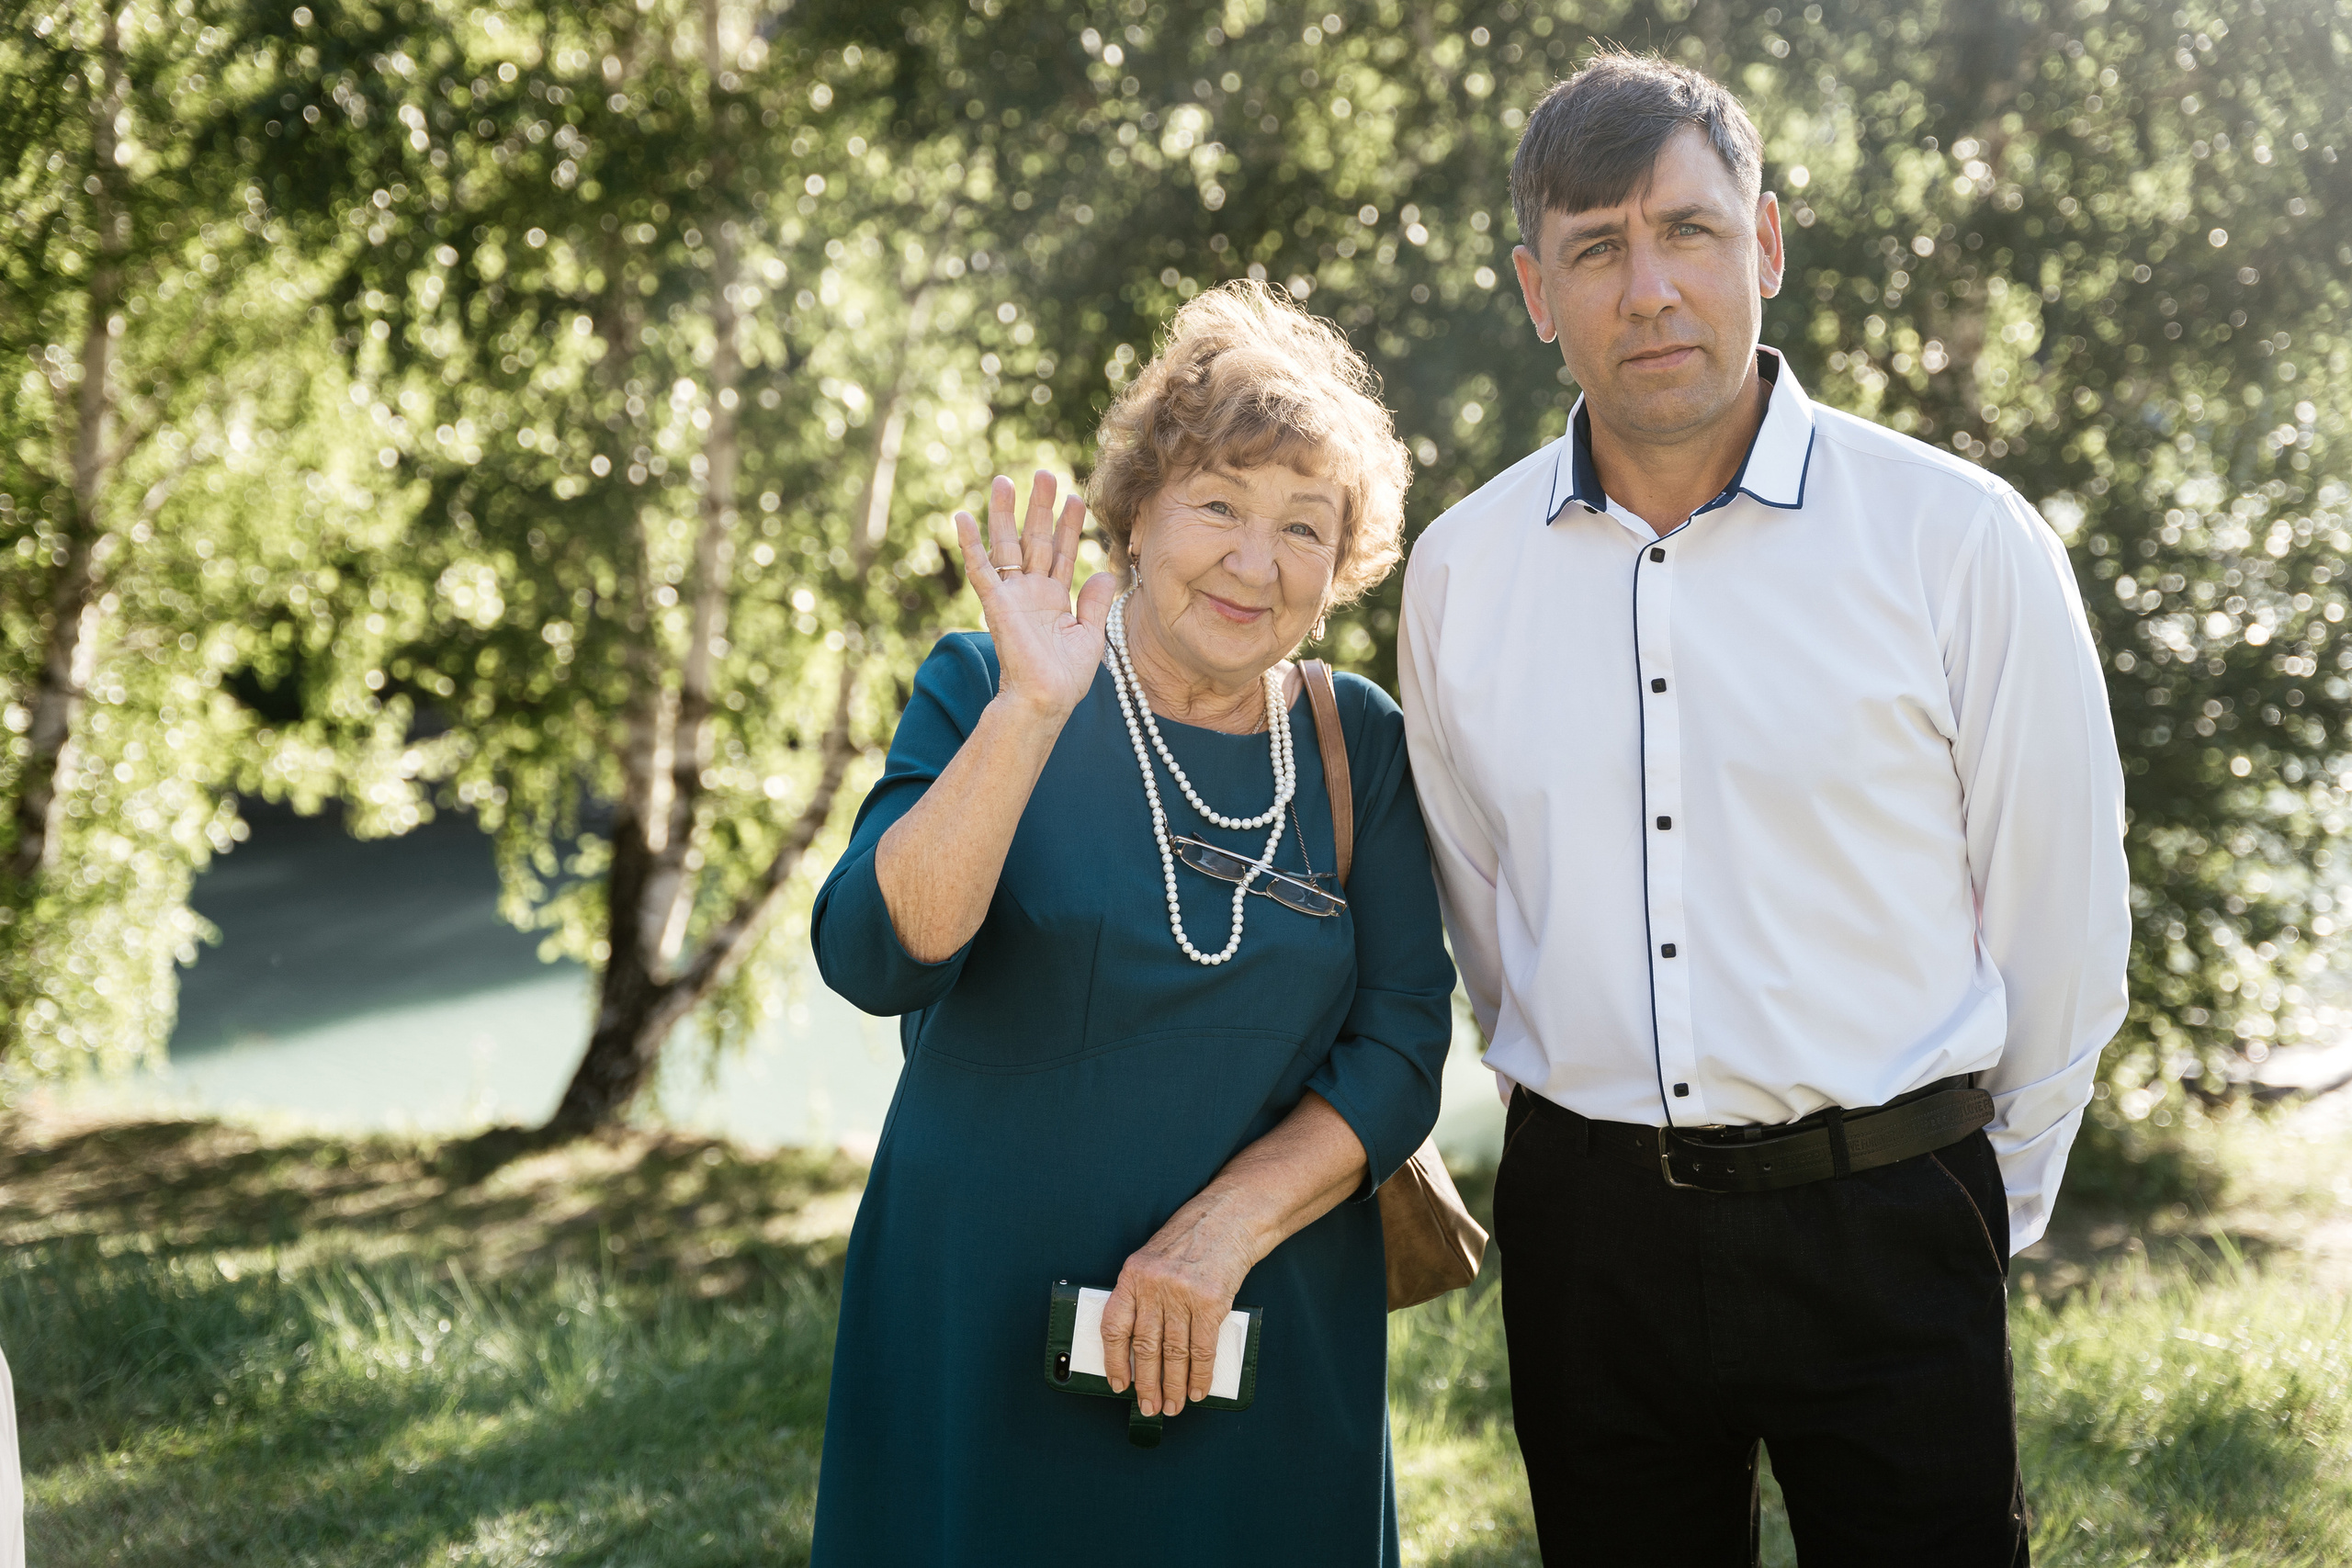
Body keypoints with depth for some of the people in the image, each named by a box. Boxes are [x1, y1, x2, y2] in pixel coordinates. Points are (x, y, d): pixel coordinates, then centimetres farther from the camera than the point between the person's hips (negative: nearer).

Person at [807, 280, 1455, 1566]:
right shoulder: (984, 694, -3)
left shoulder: (1357, 747, 4)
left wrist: (1222, 1226, -15)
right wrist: (1033, 712, -26)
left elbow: (1400, 1050, -1)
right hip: (982, 1342, -2)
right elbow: (875, 963, -17)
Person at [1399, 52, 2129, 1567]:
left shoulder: (1962, 541, -7)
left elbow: (2059, 921, 0)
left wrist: (1974, 1205, 7)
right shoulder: (1460, 570, 3)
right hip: (1586, 1227, 3)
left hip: (1882, 1235, -3)